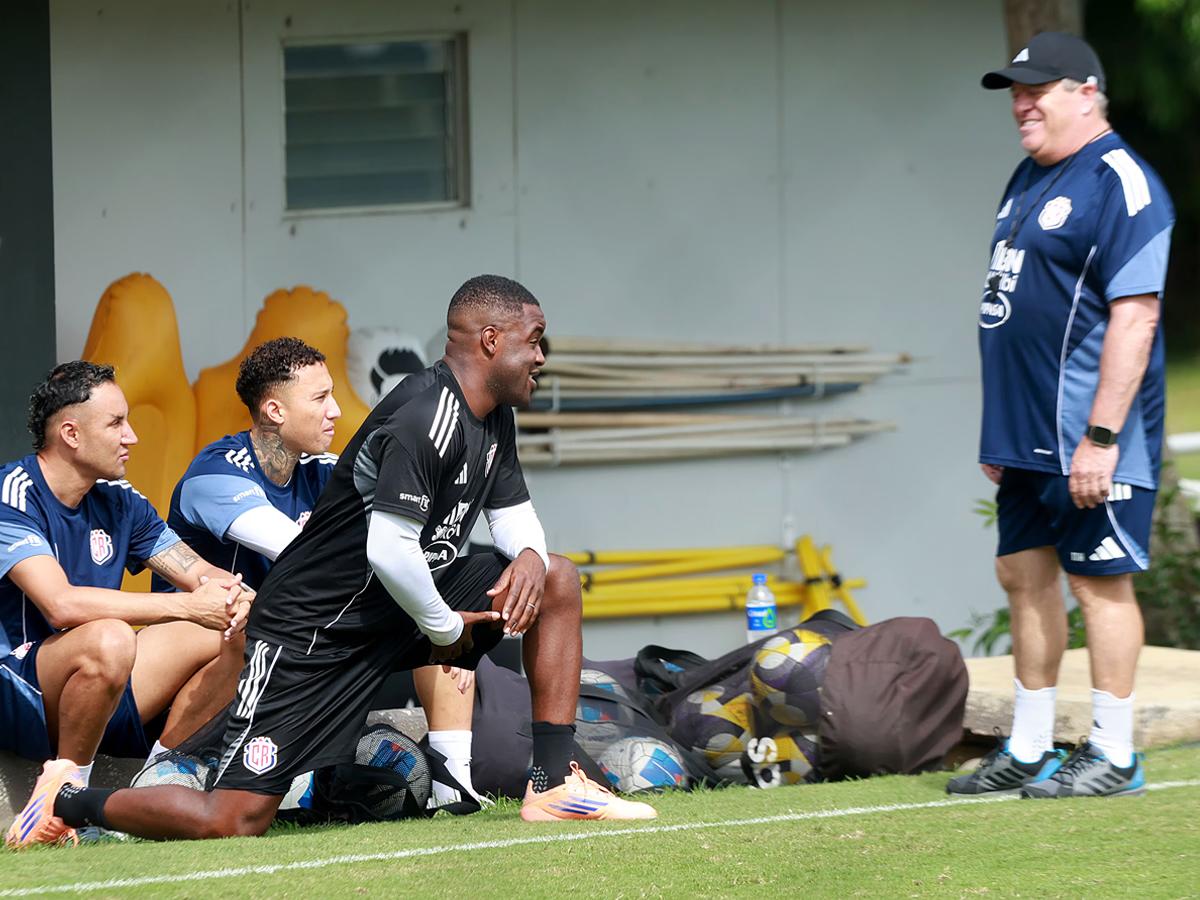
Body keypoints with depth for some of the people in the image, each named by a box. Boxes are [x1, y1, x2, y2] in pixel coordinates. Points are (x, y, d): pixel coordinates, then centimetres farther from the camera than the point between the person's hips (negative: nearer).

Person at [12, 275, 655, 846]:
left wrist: (529, 554, -6)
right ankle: (70, 804, 8)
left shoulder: (493, 419, 7)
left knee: (555, 581, 3)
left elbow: (512, 510, 19)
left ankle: (554, 785, 3)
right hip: (314, 629, -9)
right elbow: (390, 550, -29)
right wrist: (444, 628, -13)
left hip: (400, 606, 9)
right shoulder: (426, 418, -24)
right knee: (234, 822, -14)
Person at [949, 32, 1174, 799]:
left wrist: (1101, 436, -24)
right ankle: (1029, 752, 20)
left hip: (1085, 440, -10)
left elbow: (1135, 315, -20)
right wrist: (1002, 426, 20)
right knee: (1025, 572, 13)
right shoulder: (1030, 179, 16)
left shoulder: (1120, 184, -14)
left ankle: (1114, 758, 1)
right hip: (1027, 436, 10)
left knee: (1100, 580, -5)